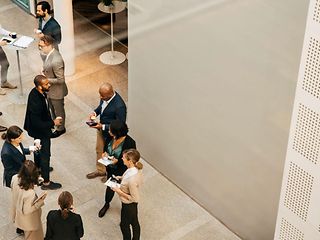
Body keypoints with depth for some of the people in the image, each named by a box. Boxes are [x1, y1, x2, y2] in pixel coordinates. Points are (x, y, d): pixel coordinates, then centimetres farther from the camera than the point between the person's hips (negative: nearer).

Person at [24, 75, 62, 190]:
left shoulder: (36, 92, -12)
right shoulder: (35, 102, -40)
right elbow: (37, 124, -33)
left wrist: (50, 121, 10)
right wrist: (53, 123, -23)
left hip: (38, 129, 9)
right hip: (40, 132, -9)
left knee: (39, 149, 31)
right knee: (45, 155, 7)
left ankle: (38, 167, 56)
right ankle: (46, 182, 22)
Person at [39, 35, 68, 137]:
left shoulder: (56, 61, -38)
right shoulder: (51, 53, -9)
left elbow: (60, 80, -29)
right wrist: (44, 73, -3)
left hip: (56, 91, -8)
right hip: (50, 89, 8)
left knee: (58, 110, 17)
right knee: (52, 107, 30)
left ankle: (60, 129, 39)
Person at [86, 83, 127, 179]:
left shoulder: (119, 106, -38)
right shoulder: (105, 96, -15)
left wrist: (103, 127, -31)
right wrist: (95, 112, -11)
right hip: (101, 128, 7)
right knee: (99, 149, 26)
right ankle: (100, 170, 49)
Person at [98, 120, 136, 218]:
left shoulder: (129, 143, -32)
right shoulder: (111, 137, -15)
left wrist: (118, 161, -31)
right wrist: (105, 153, -14)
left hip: (122, 173, -5)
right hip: (111, 169, 5)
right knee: (110, 187, 29)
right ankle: (106, 204, 56)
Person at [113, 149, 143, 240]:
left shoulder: (132, 179, -41)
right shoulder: (136, 168, -16)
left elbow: (134, 198, -29)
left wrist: (120, 192, -22)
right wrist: (121, 178, -2)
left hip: (128, 205, -8)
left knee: (124, 224, 20)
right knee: (134, 223, 29)